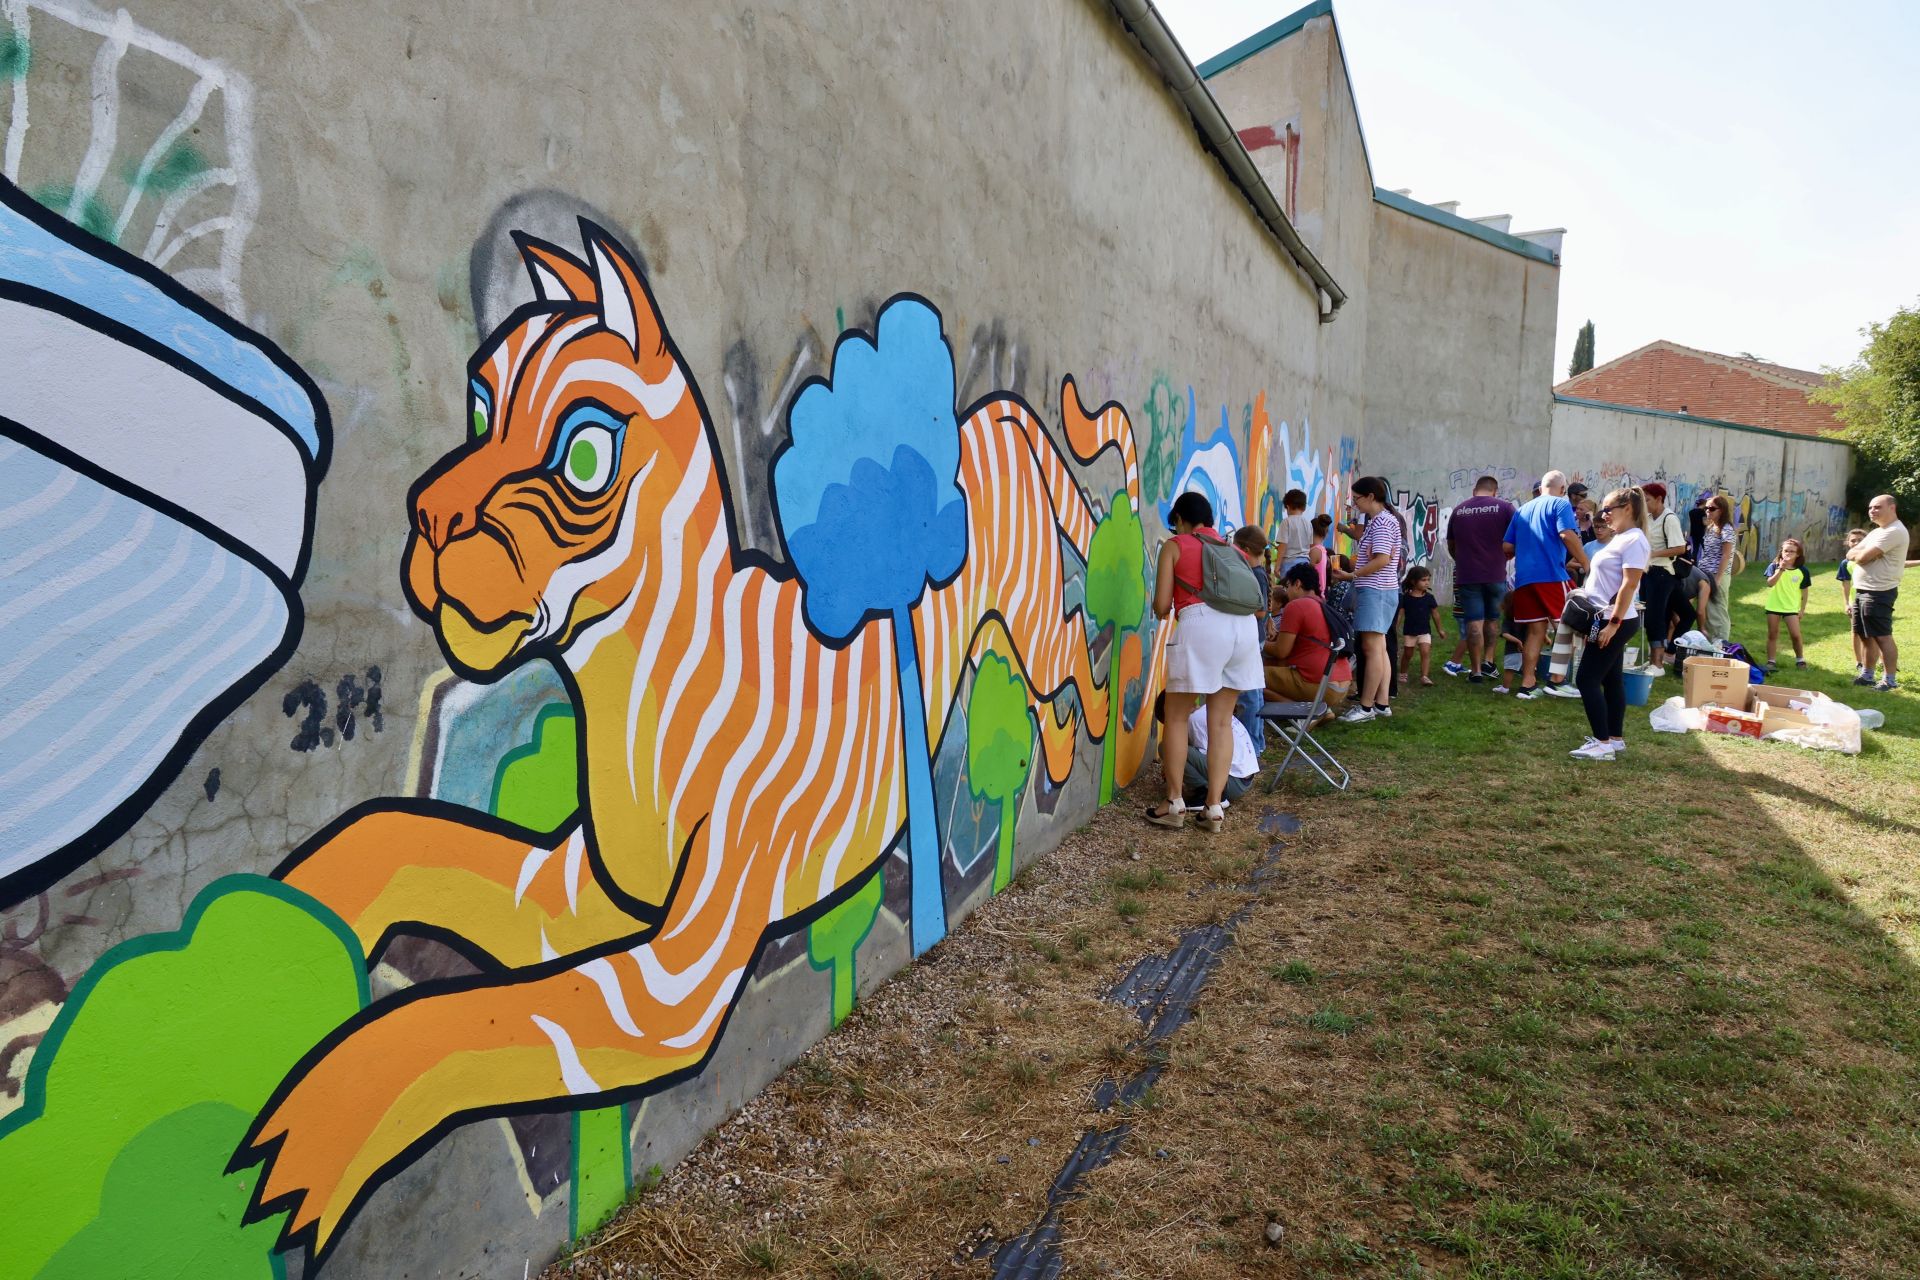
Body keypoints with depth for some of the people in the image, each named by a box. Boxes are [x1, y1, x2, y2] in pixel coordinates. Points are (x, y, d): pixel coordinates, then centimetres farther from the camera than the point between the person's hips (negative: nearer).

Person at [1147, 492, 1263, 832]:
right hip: (1244, 625, 5)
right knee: (1221, 721, 11)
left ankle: (1175, 804, 8)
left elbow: (1161, 606, 6)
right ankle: (1214, 807, 10)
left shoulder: (1174, 546, 13)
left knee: (1177, 716, 8)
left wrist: (1163, 611, 29)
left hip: (1200, 624, -5)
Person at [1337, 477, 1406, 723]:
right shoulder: (1378, 521, 17)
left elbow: (1382, 560, -21)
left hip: (1376, 591, -11)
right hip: (1378, 590, 11)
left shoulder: (1382, 522, -14)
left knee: (1372, 648, -9)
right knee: (1379, 648, 10)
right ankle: (1381, 703, 13)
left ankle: (1366, 707, -8)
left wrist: (1352, 575, -14)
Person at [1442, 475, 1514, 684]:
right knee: (1493, 618, 18)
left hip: (1467, 575, 1)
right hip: (1496, 573, -1)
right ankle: (1488, 660, 15)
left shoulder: (1458, 511, 7)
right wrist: (1505, 557, 15)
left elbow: (1451, 547, 16)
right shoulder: (1504, 507, -2)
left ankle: (1476, 670, -1)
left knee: (1474, 621, 1)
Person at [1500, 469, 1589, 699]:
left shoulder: (1523, 510, 21)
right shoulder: (1560, 504, 2)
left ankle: (1527, 684, 3)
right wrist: (1585, 564, -9)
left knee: (1535, 631, 8)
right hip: (1551, 575, -6)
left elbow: (1507, 547, 19)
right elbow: (1567, 535, -15)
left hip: (1524, 577, 6)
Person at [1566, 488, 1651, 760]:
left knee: (1587, 679, -10)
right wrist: (1602, 621, 19)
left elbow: (1629, 585, -21)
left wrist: (1613, 624, -23)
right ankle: (1615, 738, 20)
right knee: (1611, 680, 13)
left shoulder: (1634, 540, -15)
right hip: (1607, 619, 10)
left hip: (1617, 621, -10)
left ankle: (1603, 742, -8)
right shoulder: (1619, 539, 16)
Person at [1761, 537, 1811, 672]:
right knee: (1772, 635, 6)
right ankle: (1770, 662, 11)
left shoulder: (1802, 571, -2)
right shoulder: (1774, 566, -5)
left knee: (1795, 635, -5)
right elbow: (1770, 583, -20)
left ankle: (1800, 660, 14)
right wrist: (1781, 569, -27)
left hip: (1792, 608, 0)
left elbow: (1804, 591, 5)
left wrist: (1802, 609, 4)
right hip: (1773, 606, 0)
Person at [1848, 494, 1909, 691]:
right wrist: (1862, 553, -9)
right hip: (1862, 591, 10)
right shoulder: (1877, 532, 18)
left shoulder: (1894, 531, -16)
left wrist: (1859, 552, 0)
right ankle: (1867, 675, 23)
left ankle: (1891, 680, 2)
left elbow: (1863, 558, -22)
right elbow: (1850, 554, 11)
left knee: (1882, 636, -5)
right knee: (1868, 636, 15)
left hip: (1878, 593, -10)